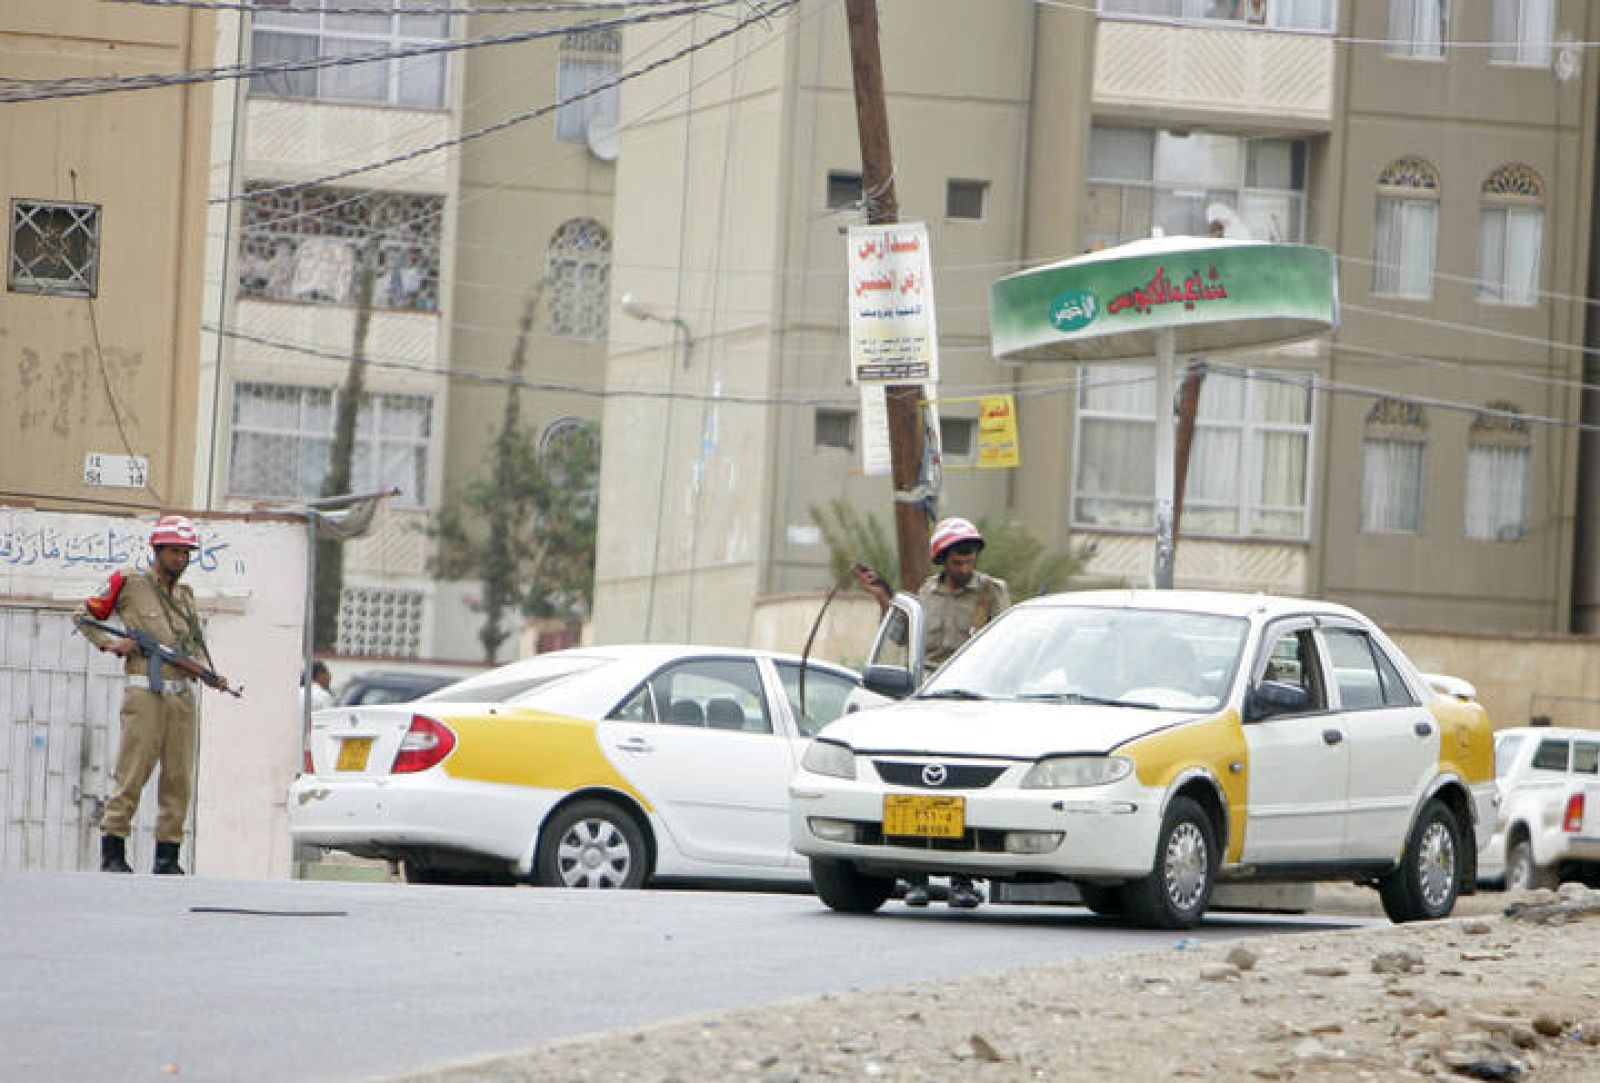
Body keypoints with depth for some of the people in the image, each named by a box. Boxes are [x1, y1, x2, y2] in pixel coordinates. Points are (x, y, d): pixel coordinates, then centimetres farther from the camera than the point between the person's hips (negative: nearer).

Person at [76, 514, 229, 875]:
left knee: (179, 778, 3)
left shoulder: (185, 595, 18)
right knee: (132, 773, -8)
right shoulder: (130, 586, 2)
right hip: (145, 693, -6)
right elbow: (84, 616, 9)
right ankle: (113, 851, -4)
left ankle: (167, 855, 7)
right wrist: (112, 643, -6)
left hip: (183, 697, 6)